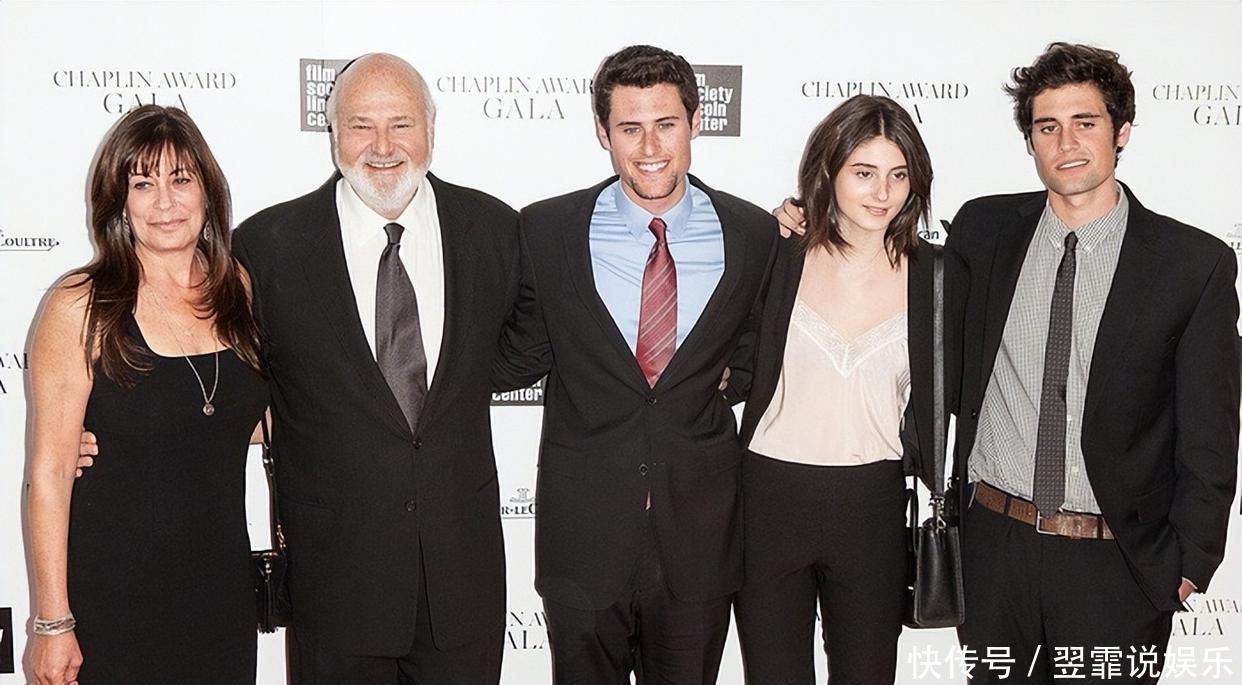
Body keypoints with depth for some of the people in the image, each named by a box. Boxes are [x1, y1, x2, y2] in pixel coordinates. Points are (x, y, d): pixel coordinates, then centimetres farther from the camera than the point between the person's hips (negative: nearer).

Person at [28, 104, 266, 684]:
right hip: (112, 600, -4)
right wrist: (52, 622, -11)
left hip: (223, 589, 4)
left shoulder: (240, 292, 2)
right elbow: (49, 473, -11)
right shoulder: (81, 307, -11)